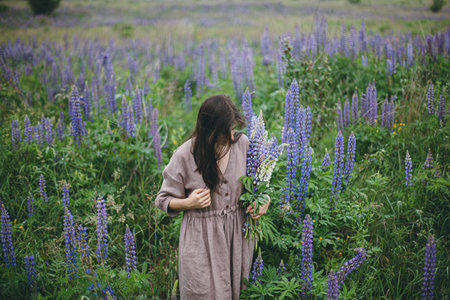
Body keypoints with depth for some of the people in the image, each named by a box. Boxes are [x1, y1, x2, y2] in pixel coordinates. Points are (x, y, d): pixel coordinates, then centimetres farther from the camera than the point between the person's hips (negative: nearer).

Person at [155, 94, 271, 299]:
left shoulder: (242, 143, -5)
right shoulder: (185, 155, -15)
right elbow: (164, 200, -3)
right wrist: (188, 203, -22)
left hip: (238, 234, 4)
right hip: (202, 240, -3)